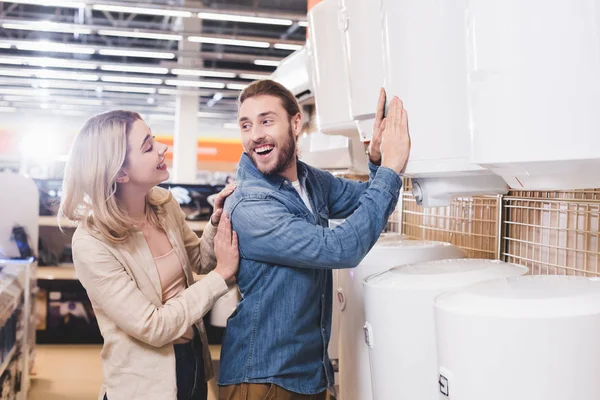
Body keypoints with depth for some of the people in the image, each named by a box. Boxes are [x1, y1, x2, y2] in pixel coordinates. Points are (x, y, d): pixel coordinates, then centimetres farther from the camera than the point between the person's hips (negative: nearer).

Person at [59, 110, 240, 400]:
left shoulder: (165, 204, -5)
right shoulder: (91, 244, -24)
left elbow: (199, 262, 11)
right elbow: (153, 327, -24)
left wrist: (216, 221, -8)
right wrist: (221, 274, -21)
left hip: (194, 358, 7)